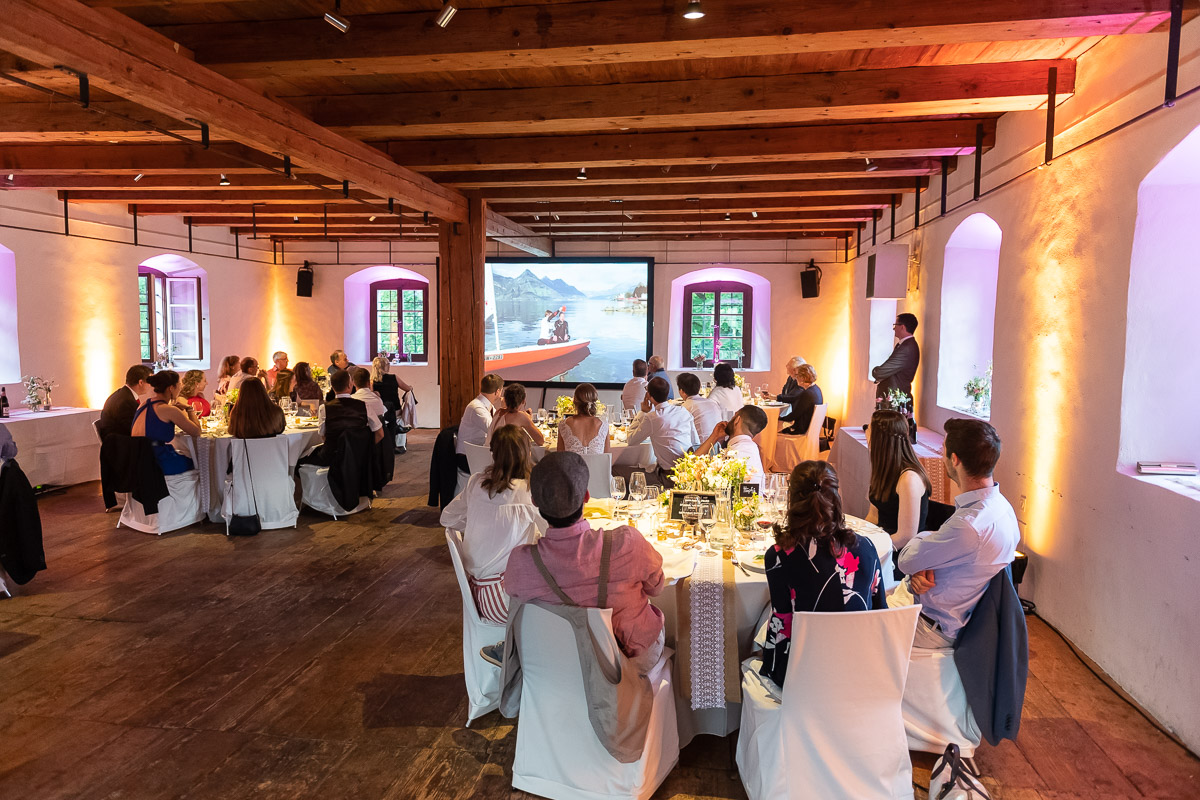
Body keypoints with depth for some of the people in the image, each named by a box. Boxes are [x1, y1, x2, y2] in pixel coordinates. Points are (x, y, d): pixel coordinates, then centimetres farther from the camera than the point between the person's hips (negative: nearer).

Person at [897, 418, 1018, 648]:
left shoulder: (969, 527, -35)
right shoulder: (998, 505, -2)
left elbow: (907, 561, -21)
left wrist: (924, 536, 0)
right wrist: (919, 573, -12)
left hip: (936, 627, -9)